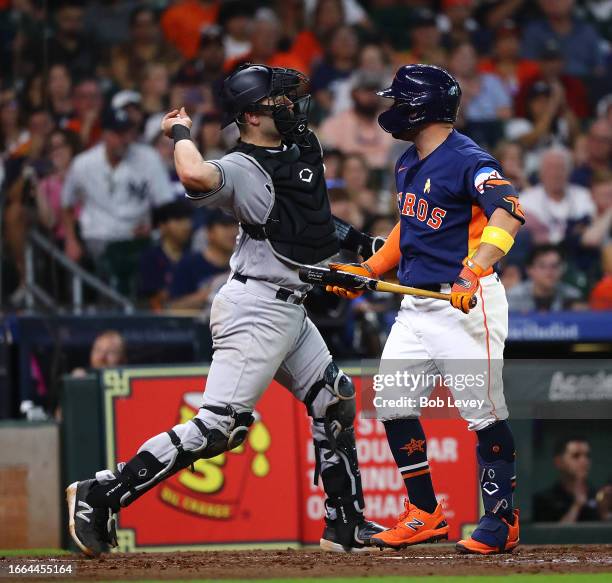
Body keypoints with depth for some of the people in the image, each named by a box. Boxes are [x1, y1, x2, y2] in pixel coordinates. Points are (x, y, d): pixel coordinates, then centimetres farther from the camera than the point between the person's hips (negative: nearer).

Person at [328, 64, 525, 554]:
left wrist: (475, 271, -42)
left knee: (484, 413, -8)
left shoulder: (467, 161, -15)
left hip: (466, 304, -9)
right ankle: (425, 514, 17)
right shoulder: (409, 164, 14)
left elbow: (509, 211, -30)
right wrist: (368, 271, 21)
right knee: (392, 405, 7)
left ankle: (501, 521, 2)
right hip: (417, 306, 9)